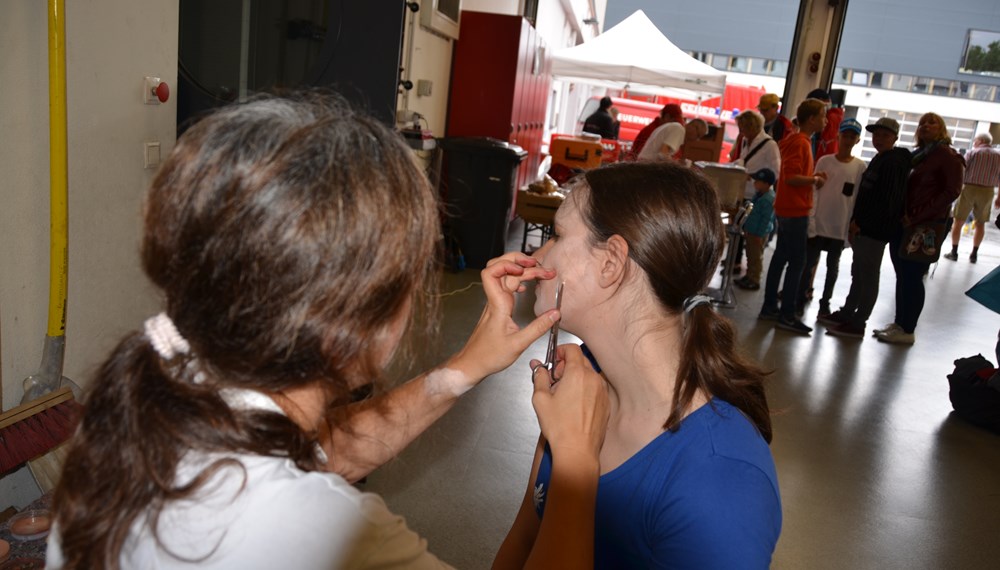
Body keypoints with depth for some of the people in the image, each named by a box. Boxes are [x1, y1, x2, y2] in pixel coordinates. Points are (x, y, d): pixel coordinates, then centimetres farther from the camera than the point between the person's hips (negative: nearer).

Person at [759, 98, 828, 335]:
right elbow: (791, 177, -24)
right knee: (797, 261, -6)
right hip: (795, 211, -10)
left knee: (781, 257, 12)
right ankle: (787, 315, -1)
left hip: (788, 209, 10)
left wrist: (812, 176, 7)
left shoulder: (797, 140, 14)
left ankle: (769, 307, 18)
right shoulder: (800, 143, -16)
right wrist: (815, 179, -11)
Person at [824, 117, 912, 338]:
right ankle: (846, 314, 25)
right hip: (864, 229, 10)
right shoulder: (880, 160, 18)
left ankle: (858, 324, 3)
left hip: (875, 230, -9)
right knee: (859, 274, 16)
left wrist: (861, 223, -15)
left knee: (868, 277, -3)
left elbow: (886, 200, -19)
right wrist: (855, 222, 12)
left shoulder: (893, 162, -13)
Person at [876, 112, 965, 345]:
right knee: (903, 276, 10)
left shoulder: (948, 157, -5)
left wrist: (918, 217, -19)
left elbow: (951, 191, -13)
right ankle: (899, 323, 19)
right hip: (904, 224, 7)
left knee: (912, 277, -3)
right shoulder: (916, 156, 16)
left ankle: (907, 330, 4)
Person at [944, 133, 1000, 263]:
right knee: (980, 223, 13)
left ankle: (954, 252, 7)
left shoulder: (972, 153, -3)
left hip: (969, 188, -2)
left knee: (958, 220, 7)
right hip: (987, 191, 2)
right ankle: (974, 254, 14)